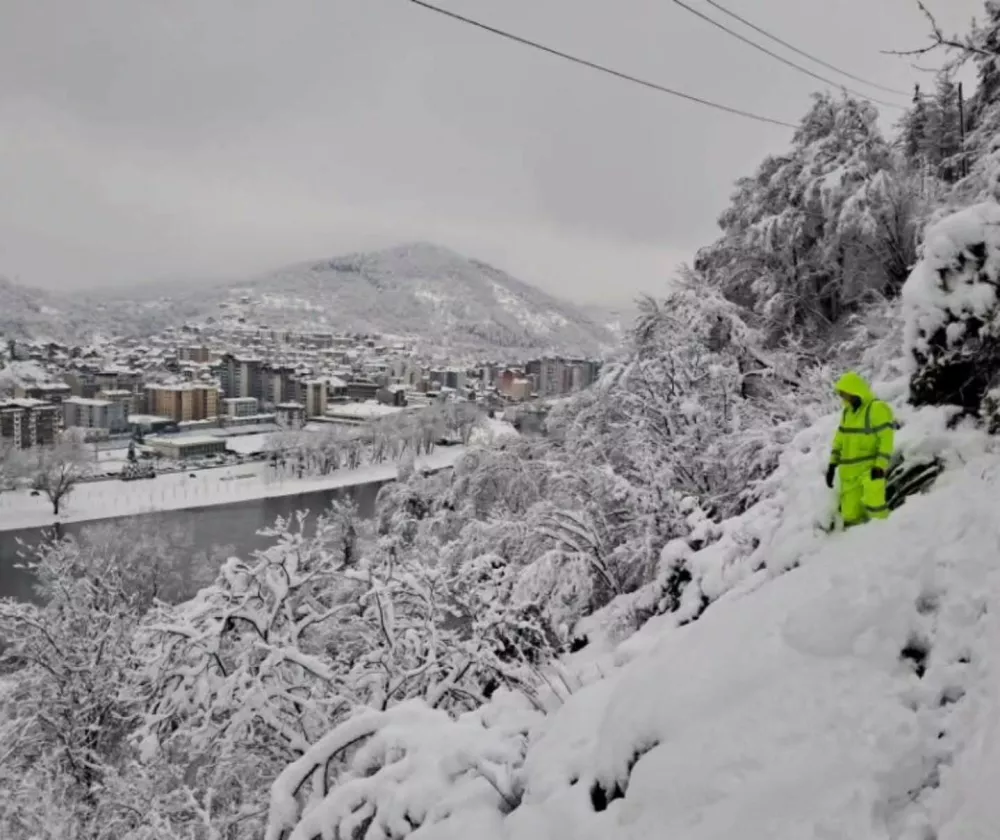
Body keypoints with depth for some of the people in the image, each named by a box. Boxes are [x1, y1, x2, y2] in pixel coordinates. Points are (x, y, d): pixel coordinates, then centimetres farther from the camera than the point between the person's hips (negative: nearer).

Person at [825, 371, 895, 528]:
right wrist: (832, 464, 13)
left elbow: (886, 440, -16)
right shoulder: (848, 411, 14)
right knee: (851, 516, 6)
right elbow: (840, 438, 18)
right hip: (850, 472, 7)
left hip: (870, 469, -7)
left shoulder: (878, 409, -10)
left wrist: (880, 467, -23)